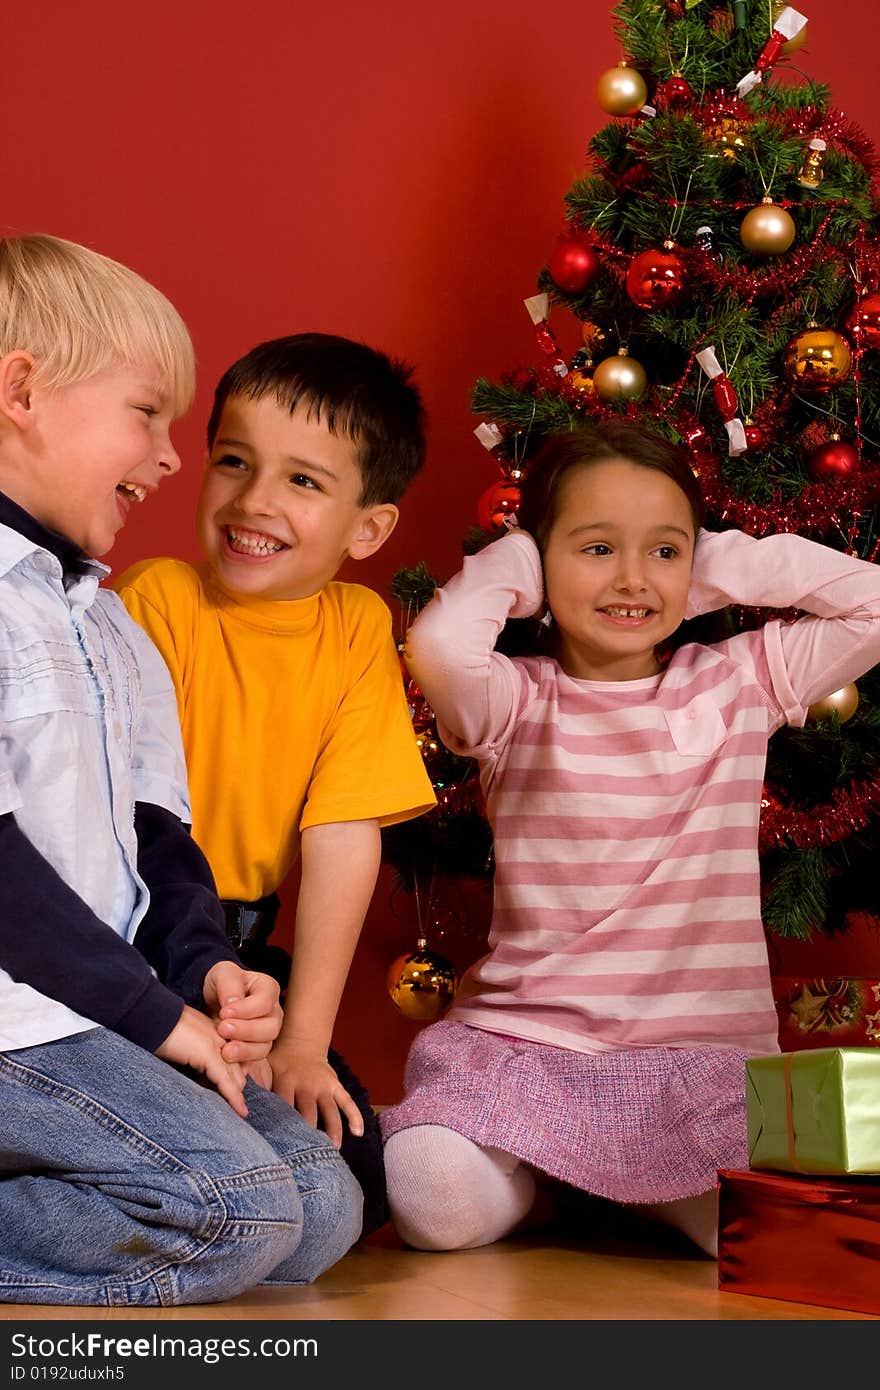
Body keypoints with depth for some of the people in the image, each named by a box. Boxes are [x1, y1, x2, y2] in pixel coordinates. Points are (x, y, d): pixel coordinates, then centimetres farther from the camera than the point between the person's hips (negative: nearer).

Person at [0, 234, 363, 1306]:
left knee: (321, 1207, 0)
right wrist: (155, 1013, -15)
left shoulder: (108, 624, 21)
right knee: (236, 1207, -22)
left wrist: (207, 966, 0)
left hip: (103, 1014, 10)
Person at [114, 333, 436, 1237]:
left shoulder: (358, 629, -2)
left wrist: (303, 1041, -11)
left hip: (242, 951, 4)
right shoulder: (156, 601, -12)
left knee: (354, 1185, -7)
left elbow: (344, 837, -6)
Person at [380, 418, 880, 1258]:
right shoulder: (518, 701, 0)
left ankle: (645, 1186, 9)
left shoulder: (739, 683, 8)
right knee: (439, 1203, -27)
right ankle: (548, 1177, 9)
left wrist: (732, 566, 5)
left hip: (707, 1056, 2)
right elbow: (439, 643, -23)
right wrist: (509, 567, -3)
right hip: (528, 1042, -1)